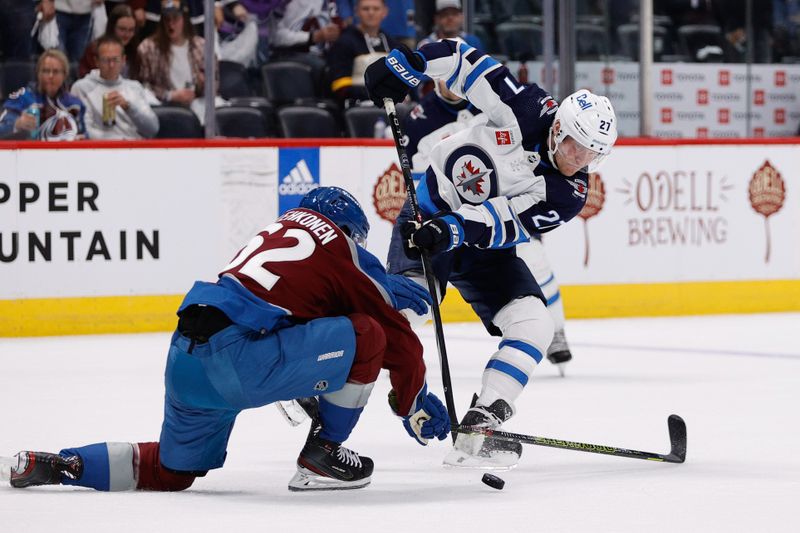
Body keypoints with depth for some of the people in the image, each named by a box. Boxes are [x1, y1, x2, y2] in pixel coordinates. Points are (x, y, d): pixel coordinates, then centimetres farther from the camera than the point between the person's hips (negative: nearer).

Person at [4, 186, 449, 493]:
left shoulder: (281, 229, 24)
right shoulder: (342, 250, 6)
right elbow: (398, 340, 12)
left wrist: (385, 287, 46)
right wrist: (415, 404, 24)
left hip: (185, 358, 8)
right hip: (241, 360, -8)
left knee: (172, 471, 27)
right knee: (367, 337, -1)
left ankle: (57, 466, 17)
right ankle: (321, 458, 8)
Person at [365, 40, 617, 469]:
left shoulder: (569, 194, -12)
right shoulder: (529, 110, -20)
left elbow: (508, 224, -25)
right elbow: (466, 60, -14)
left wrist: (456, 230, -41)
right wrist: (404, 65, -22)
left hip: (486, 246, 4)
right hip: (430, 215, -4)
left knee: (534, 327, -11)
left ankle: (476, 432, -9)